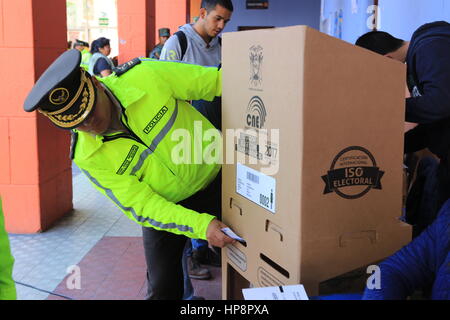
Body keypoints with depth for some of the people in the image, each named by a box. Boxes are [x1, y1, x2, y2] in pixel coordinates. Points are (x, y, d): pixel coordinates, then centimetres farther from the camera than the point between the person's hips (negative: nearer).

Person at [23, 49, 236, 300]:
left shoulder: (146, 76, -26)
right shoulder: (88, 157, -21)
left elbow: (217, 80, -17)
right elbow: (142, 206, -22)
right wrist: (201, 225, -33)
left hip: (215, 175, 0)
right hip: (166, 208, 0)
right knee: (164, 288, 3)